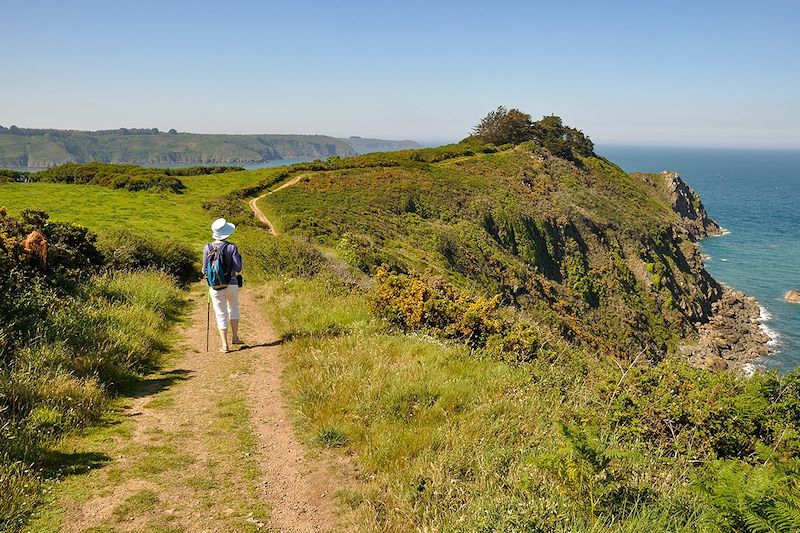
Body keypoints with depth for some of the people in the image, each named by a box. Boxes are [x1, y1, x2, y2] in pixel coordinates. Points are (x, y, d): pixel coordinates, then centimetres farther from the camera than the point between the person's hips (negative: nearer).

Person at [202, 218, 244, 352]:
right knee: (233, 307, 25)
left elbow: (205, 271, -2)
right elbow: (238, 269, -13)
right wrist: (239, 258, 5)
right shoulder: (232, 247, -11)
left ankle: (224, 345, 6)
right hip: (231, 284, -1)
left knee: (221, 314, 9)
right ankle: (235, 337, 24)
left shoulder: (207, 248, -4)